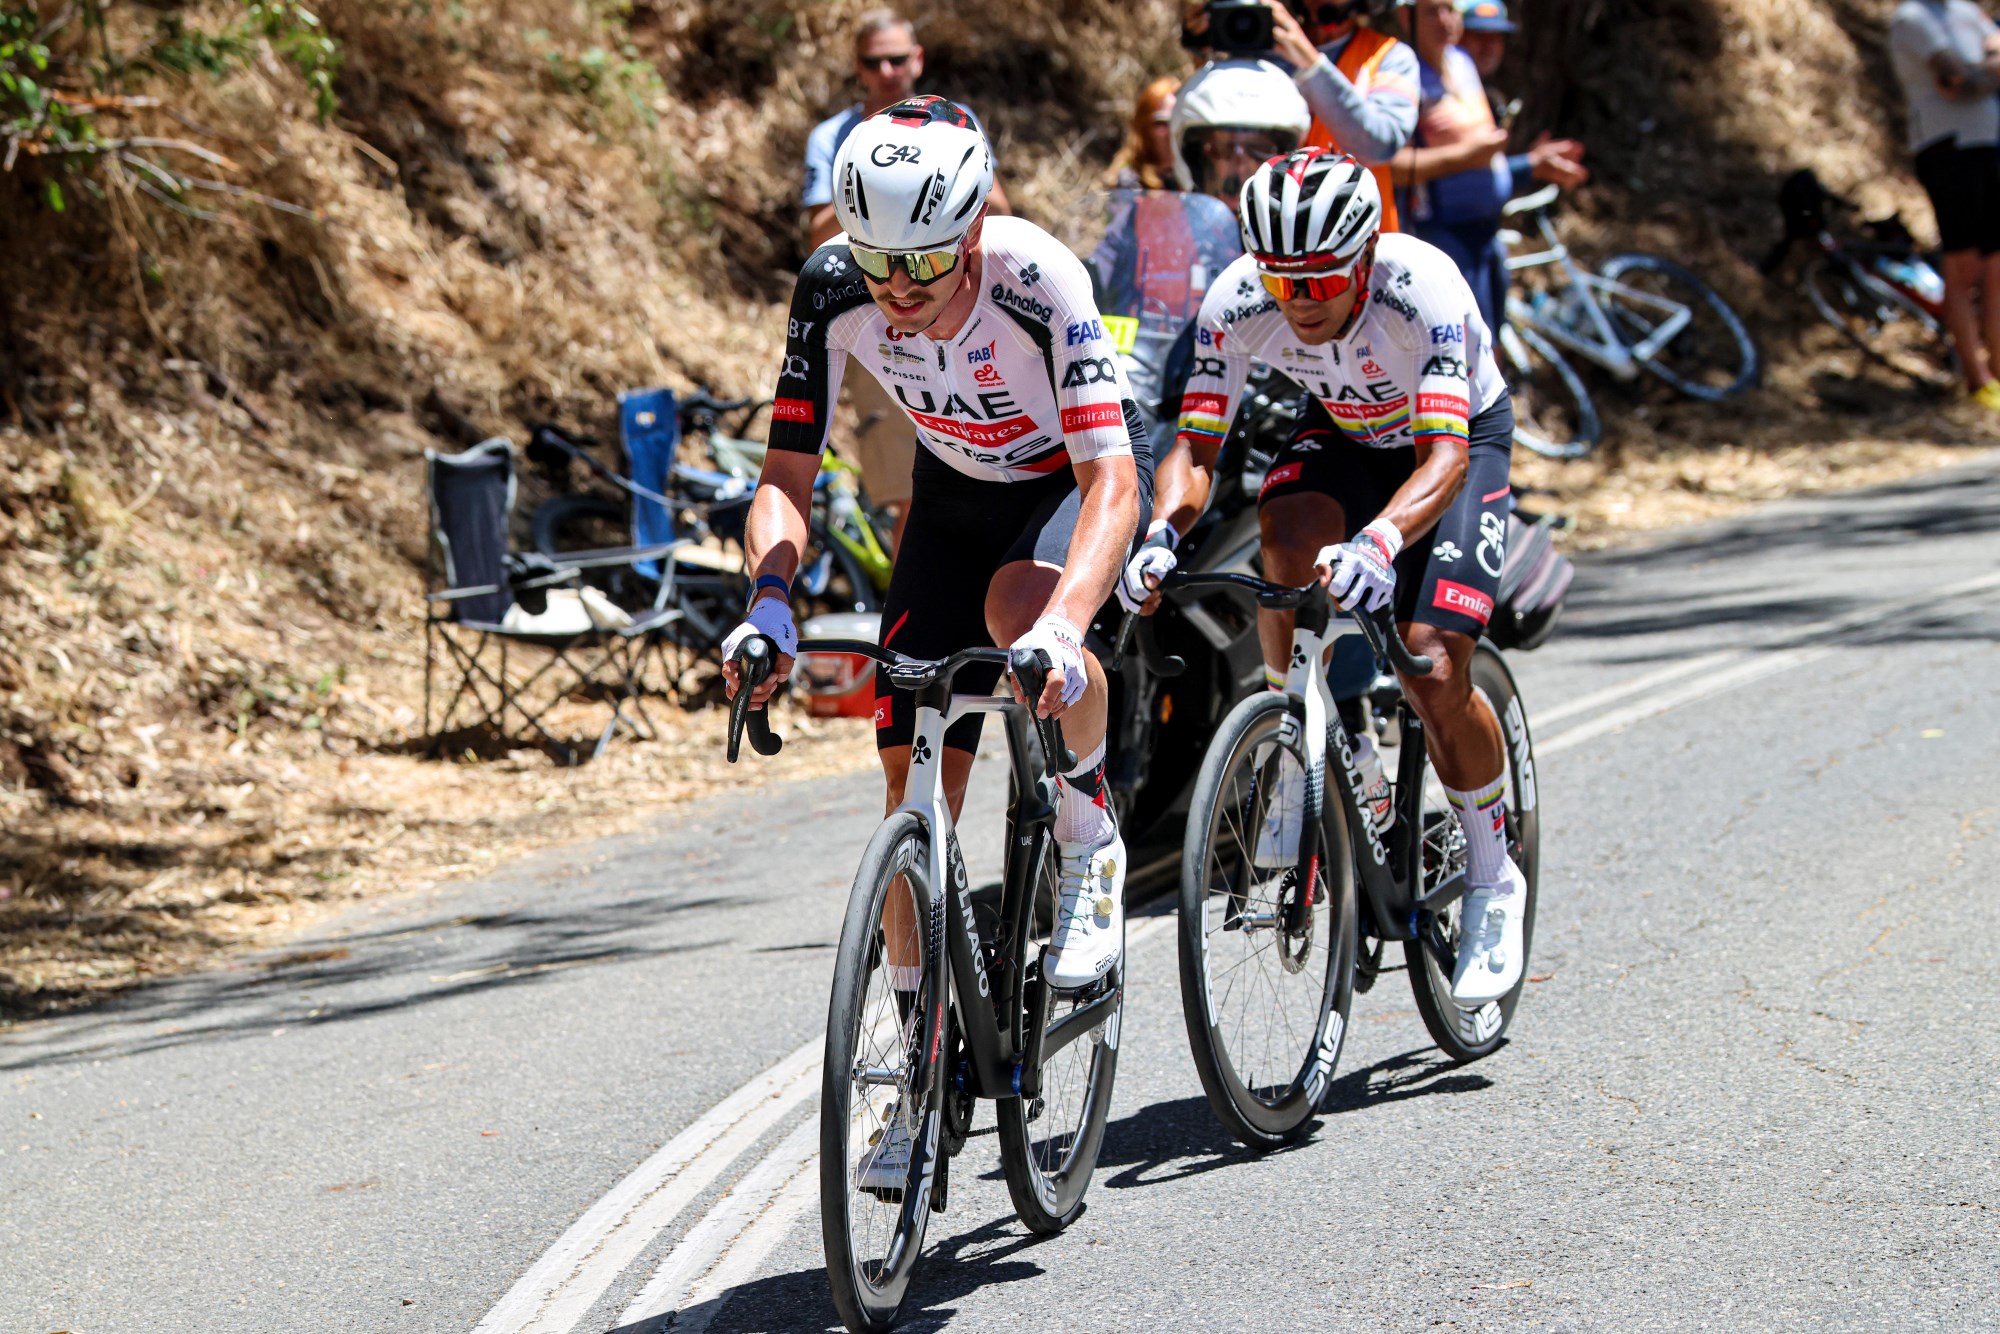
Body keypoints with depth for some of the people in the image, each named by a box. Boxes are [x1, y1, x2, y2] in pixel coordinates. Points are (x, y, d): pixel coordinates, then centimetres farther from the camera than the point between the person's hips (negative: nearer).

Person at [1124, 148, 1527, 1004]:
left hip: (1464, 437, -3)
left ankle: (1493, 881, 6)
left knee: (1432, 672, -17)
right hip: (1342, 431, 3)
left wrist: (1379, 542, -63)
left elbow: (1444, 457, -45)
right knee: (1288, 535, -32)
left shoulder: (1421, 287, -38)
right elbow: (1194, 448, -26)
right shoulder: (1238, 301, -28)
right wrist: (1163, 534, -47)